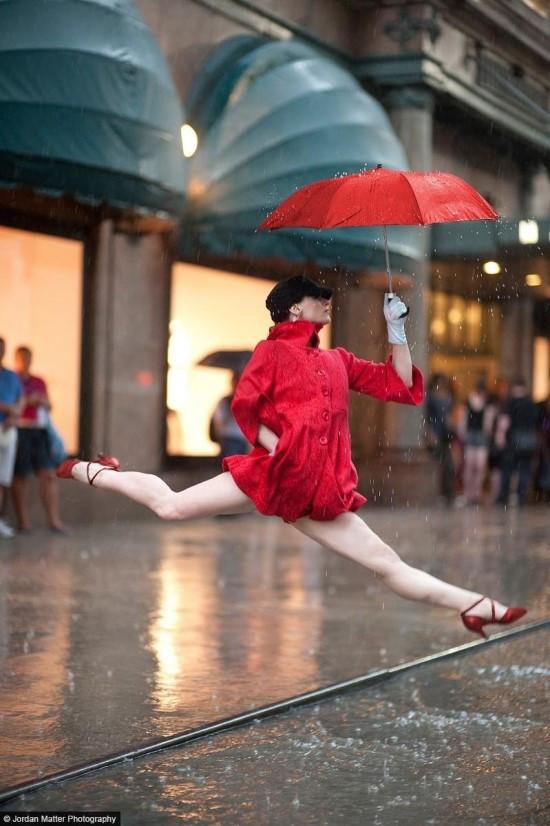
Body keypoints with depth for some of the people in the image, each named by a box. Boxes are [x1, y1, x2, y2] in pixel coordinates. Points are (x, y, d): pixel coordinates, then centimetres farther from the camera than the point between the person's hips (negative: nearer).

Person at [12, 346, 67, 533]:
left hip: (39, 432, 5)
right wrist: (28, 401, -13)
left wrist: (44, 402, 2)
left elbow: (48, 407, 24)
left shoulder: (39, 382, 19)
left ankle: (54, 520, -5)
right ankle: (23, 522, 1)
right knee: (19, 477, -3)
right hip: (19, 431, -5)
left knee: (49, 475, -4)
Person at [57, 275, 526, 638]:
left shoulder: (338, 361, 21)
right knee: (171, 507, -10)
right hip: (274, 472, -4)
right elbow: (244, 405, -7)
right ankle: (95, 473, 13)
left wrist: (397, 331, 13)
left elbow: (400, 387, 18)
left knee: (388, 564, 0)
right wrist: (280, 449, -16)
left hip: (317, 496, 4)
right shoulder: (274, 350, 6)